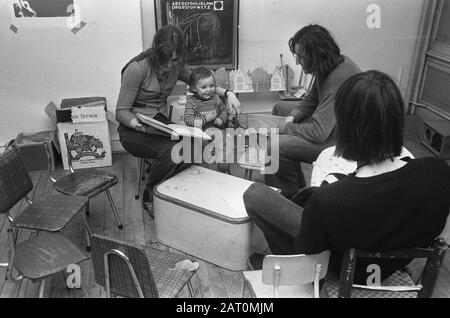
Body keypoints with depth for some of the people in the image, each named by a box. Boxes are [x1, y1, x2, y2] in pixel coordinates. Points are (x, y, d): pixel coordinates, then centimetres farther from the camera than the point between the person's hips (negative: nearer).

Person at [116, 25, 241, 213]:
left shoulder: (176, 66, 0)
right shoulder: (137, 68, -17)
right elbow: (121, 112, -13)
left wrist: (227, 93, 0)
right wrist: (138, 125, -35)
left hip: (161, 123, 5)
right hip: (134, 130, -5)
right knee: (169, 150, -33)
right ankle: (150, 196, -7)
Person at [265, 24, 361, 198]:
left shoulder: (338, 80, -31)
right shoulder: (330, 66, 0)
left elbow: (317, 132, -33)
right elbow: (311, 99, 15)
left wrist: (283, 128, -18)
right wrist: (292, 116, -3)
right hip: (328, 124, 11)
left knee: (276, 147, -27)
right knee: (280, 108, 19)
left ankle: (292, 196, 2)